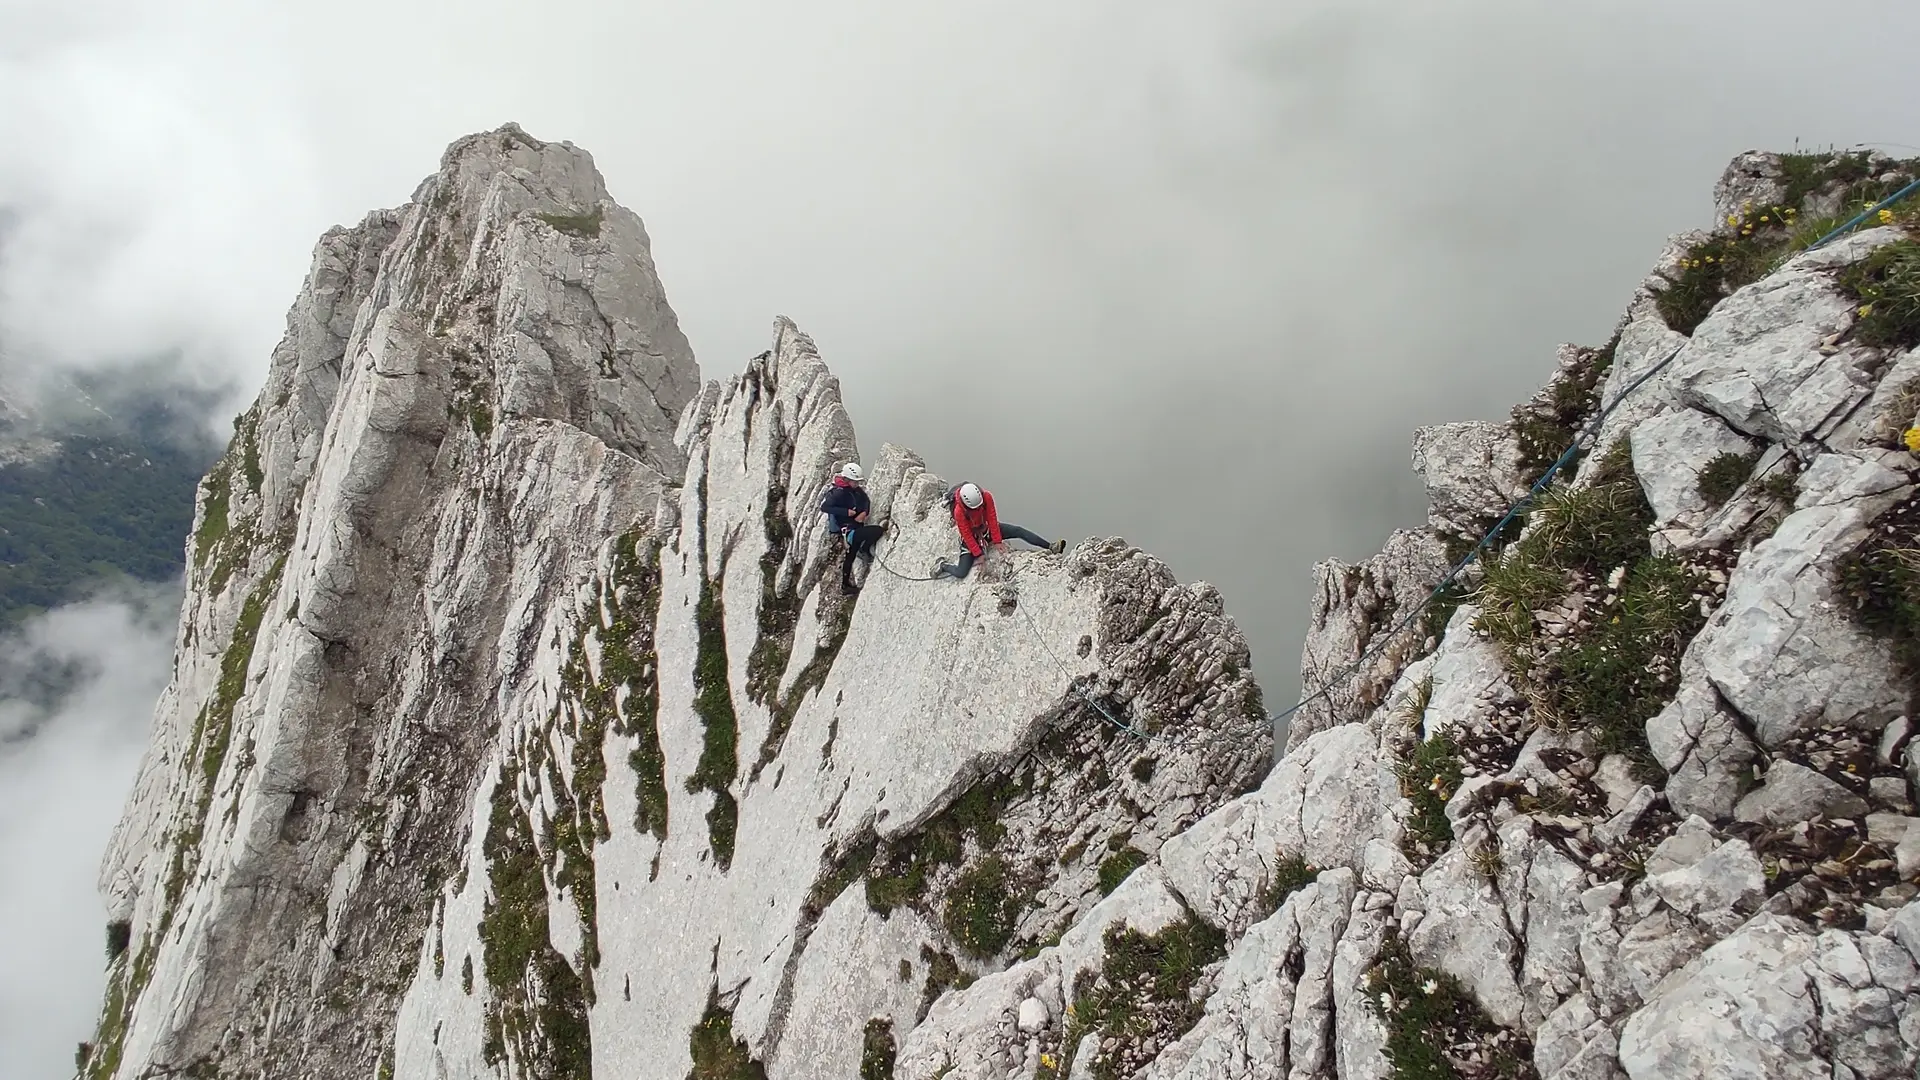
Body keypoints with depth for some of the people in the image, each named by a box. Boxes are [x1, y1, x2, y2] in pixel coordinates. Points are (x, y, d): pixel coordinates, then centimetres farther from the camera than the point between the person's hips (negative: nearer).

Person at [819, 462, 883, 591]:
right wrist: (846, 512, -29)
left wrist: (864, 512, -6)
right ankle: (864, 551, 3)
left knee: (851, 555, 20)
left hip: (855, 528, 9)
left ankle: (845, 583, 33)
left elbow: (866, 501, 16)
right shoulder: (839, 492, -21)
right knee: (878, 531, -20)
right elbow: (824, 507, -28)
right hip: (847, 530, -9)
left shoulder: (857, 490, 3)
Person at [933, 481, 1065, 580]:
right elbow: (967, 535, -25)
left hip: (988, 528, 4)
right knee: (960, 574, -14)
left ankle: (1051, 547, -12)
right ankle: (943, 565, 18)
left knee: (1019, 531, -13)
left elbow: (992, 520, -18)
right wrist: (979, 554, -23)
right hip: (972, 537, -3)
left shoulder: (986, 496, -26)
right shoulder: (959, 511, -34)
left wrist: (998, 541, -19)